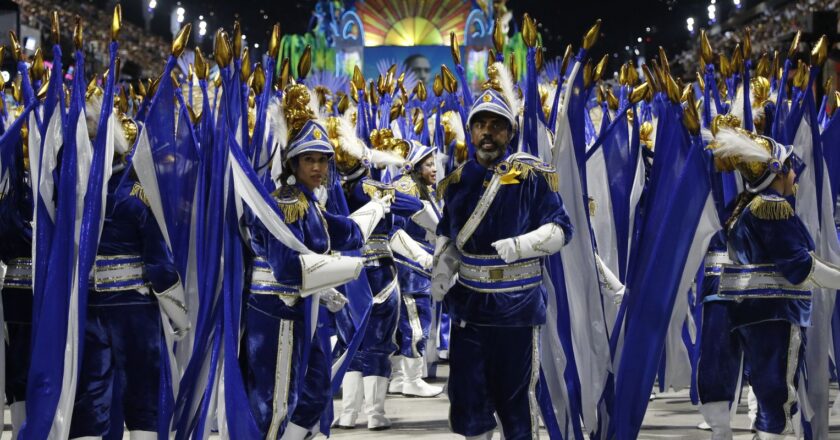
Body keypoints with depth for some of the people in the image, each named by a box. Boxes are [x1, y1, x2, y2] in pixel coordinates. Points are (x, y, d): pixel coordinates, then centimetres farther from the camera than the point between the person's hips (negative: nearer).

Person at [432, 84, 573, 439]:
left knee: (517, 396, 5)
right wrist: (441, 275, 0)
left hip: (518, 304, -4)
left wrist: (518, 246, -25)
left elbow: (560, 230, -9)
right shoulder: (458, 181, 6)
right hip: (469, 303, 4)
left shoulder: (531, 175, -7)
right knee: (468, 393, 10)